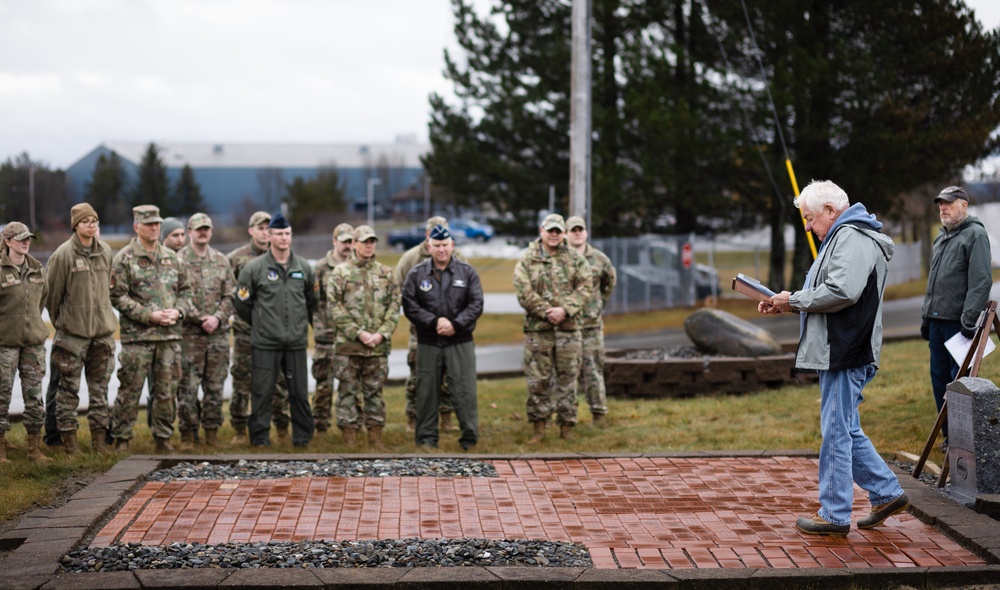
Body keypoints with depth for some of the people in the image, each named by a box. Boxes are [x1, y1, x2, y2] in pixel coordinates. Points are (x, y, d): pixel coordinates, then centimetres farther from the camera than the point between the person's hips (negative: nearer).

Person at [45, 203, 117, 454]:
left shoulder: (106, 252, 6)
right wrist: (59, 323, 5)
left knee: (100, 387, 9)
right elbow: (53, 294, -2)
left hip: (103, 330, 5)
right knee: (69, 388, 1)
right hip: (73, 332, -5)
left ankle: (99, 439, 16)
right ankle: (68, 438, 8)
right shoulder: (63, 255, -9)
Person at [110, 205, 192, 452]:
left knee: (167, 390, 8)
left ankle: (163, 438, 18)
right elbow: (118, 296, -8)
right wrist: (149, 315, -15)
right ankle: (122, 438, 9)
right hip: (137, 335, -5)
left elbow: (185, 290, 19)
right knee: (130, 390, -1)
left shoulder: (171, 257, 14)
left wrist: (178, 311, -2)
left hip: (169, 335, 5)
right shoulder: (124, 258, -3)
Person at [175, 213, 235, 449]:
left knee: (215, 385, 7)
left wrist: (217, 317, -8)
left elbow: (230, 295, 8)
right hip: (190, 333, -4)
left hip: (218, 333, 4)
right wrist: (200, 318, -14)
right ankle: (187, 433, 5)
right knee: (187, 386, -3)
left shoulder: (221, 260, 11)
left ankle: (212, 432, 16)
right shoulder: (178, 260, -2)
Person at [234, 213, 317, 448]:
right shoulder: (254, 268, -3)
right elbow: (241, 303, 5)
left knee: (300, 393, 6)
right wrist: (260, 324, 11)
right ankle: (260, 438, 10)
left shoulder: (304, 267, 8)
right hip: (265, 343, -3)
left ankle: (303, 437, 17)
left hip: (297, 342, 3)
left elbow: (313, 300, 21)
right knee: (262, 392, 0)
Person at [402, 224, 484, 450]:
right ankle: (427, 438, 15)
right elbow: (409, 306, -2)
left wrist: (455, 324, -13)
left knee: (465, 390, -3)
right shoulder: (416, 274, 4)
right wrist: (434, 322, -14)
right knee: (427, 391, 6)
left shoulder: (467, 273, 4)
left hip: (460, 341, -1)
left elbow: (476, 304, -1)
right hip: (428, 343, 1)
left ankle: (470, 438, 3)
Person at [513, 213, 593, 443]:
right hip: (538, 329, -1)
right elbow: (524, 292, -7)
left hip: (569, 328, 1)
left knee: (567, 379, 5)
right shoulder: (527, 259, 2)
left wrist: (565, 310, -14)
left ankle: (566, 427, 13)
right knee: (538, 379, 2)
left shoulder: (575, 258, 7)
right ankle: (539, 427, 11)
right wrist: (546, 312, -15)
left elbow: (586, 288, -1)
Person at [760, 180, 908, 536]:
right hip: (839, 353, 11)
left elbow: (842, 291, -26)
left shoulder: (852, 237, -13)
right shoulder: (843, 236, 23)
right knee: (846, 431, 16)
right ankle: (887, 494, 22)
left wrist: (794, 300, -13)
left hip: (845, 354, -11)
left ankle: (834, 516, 1)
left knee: (836, 432, -5)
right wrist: (786, 305, 11)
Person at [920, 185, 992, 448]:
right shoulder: (941, 238, 19)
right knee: (939, 377, 12)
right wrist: (926, 316, 20)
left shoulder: (975, 234, -8)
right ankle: (949, 435, 22)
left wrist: (969, 320, -21)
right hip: (937, 321, 9)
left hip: (958, 323, -9)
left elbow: (981, 282, -17)